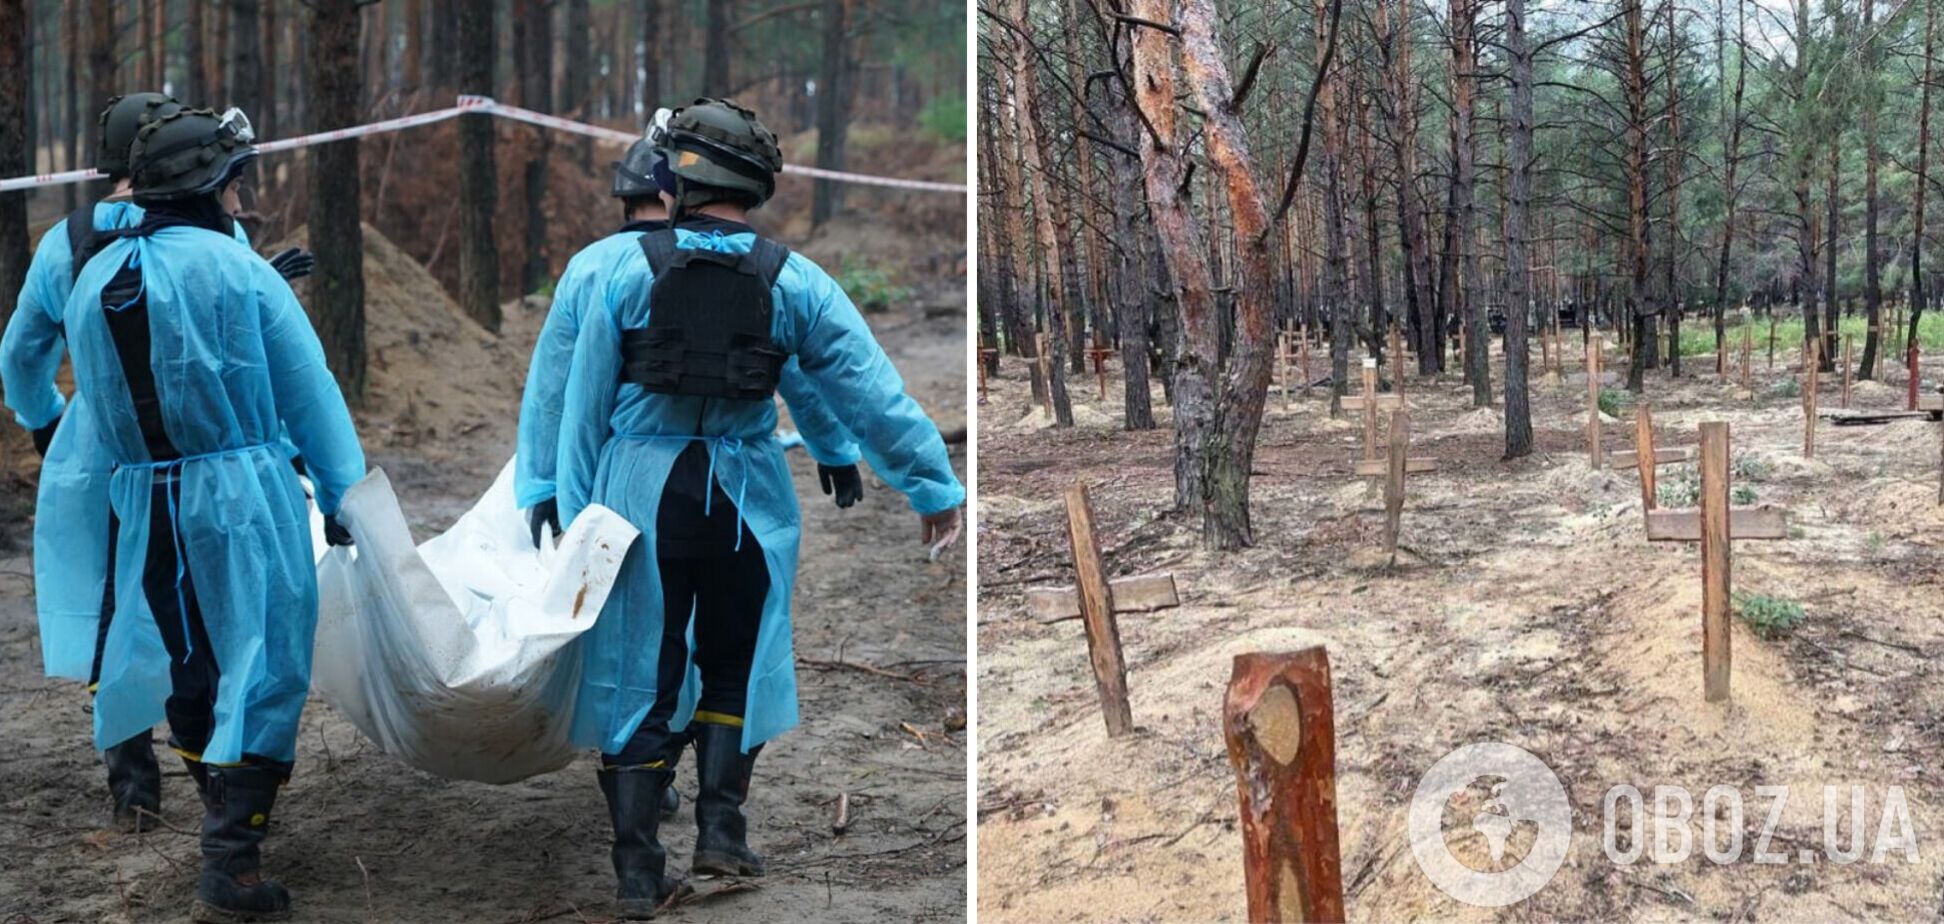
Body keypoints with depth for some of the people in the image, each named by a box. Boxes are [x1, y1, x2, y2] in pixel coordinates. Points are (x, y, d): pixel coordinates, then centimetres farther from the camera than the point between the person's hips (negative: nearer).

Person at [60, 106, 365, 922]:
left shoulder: (93, 280, 7)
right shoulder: (236, 270, -10)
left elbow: (99, 403, 14)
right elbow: (308, 389, -9)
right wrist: (342, 493, -2)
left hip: (144, 504, 6)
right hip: (241, 495, -6)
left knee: (186, 663, 20)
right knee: (261, 667, 0)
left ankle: (226, 818, 36)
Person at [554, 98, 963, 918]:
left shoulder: (632, 271, -5)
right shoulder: (794, 283, -4)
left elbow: (585, 405, -2)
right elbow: (869, 390, -5)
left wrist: (578, 515, 4)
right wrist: (933, 485, 1)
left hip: (641, 490, 0)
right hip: (745, 497, 1)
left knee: (639, 675, 7)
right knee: (733, 666, 20)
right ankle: (720, 831, 14)